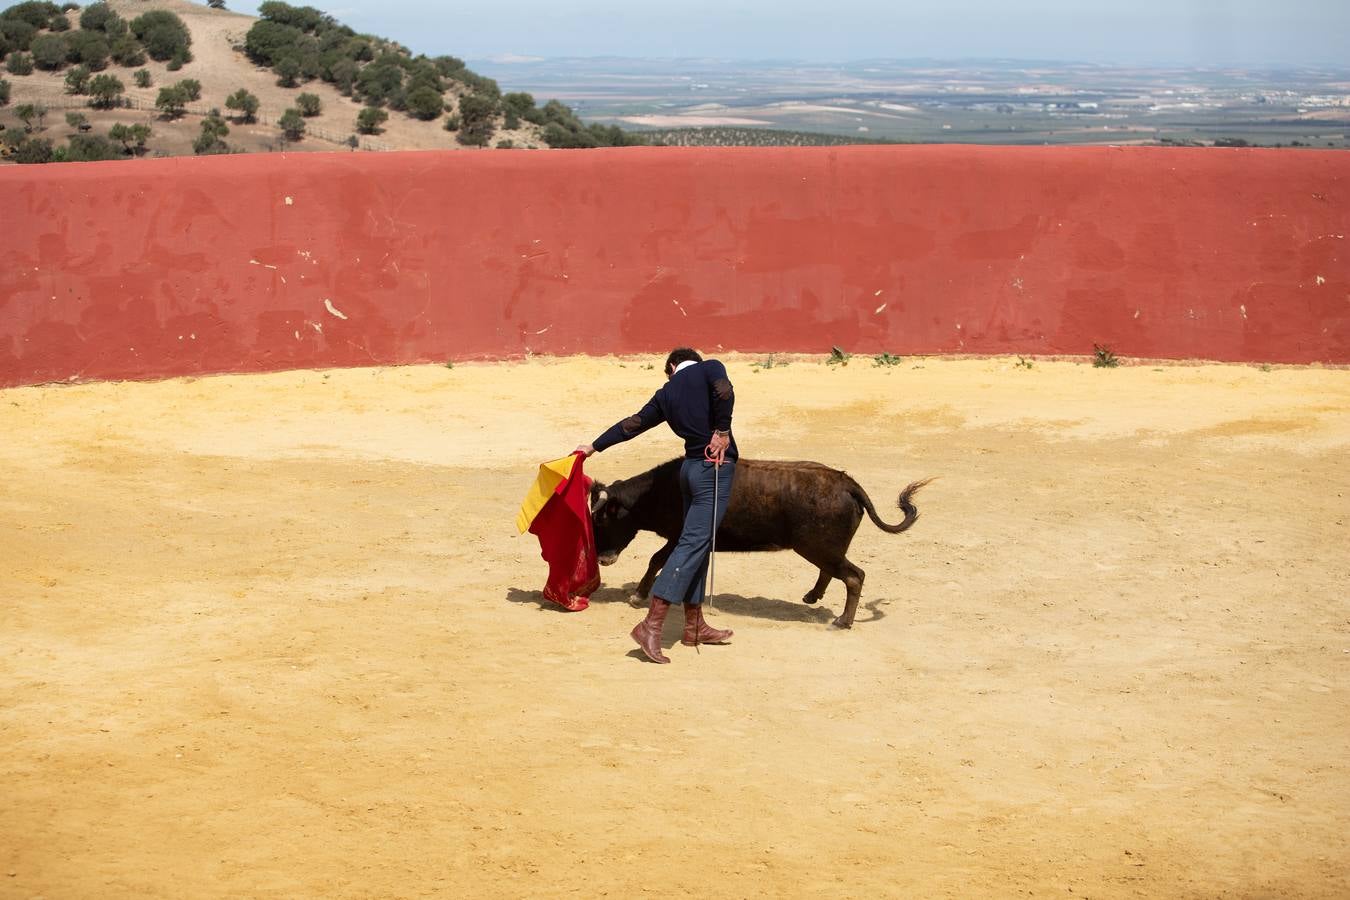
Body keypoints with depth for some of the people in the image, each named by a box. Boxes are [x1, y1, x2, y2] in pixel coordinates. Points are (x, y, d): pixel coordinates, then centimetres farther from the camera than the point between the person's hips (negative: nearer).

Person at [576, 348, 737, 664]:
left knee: (696, 543, 15)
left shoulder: (666, 394, 15)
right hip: (716, 468, -6)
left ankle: (694, 626, 20)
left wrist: (595, 446, 36)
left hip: (691, 468, 6)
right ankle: (652, 625, -16)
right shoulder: (709, 368, 2)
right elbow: (723, 390, -20)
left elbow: (632, 424, 23)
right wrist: (722, 431, -11)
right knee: (693, 544, -9)